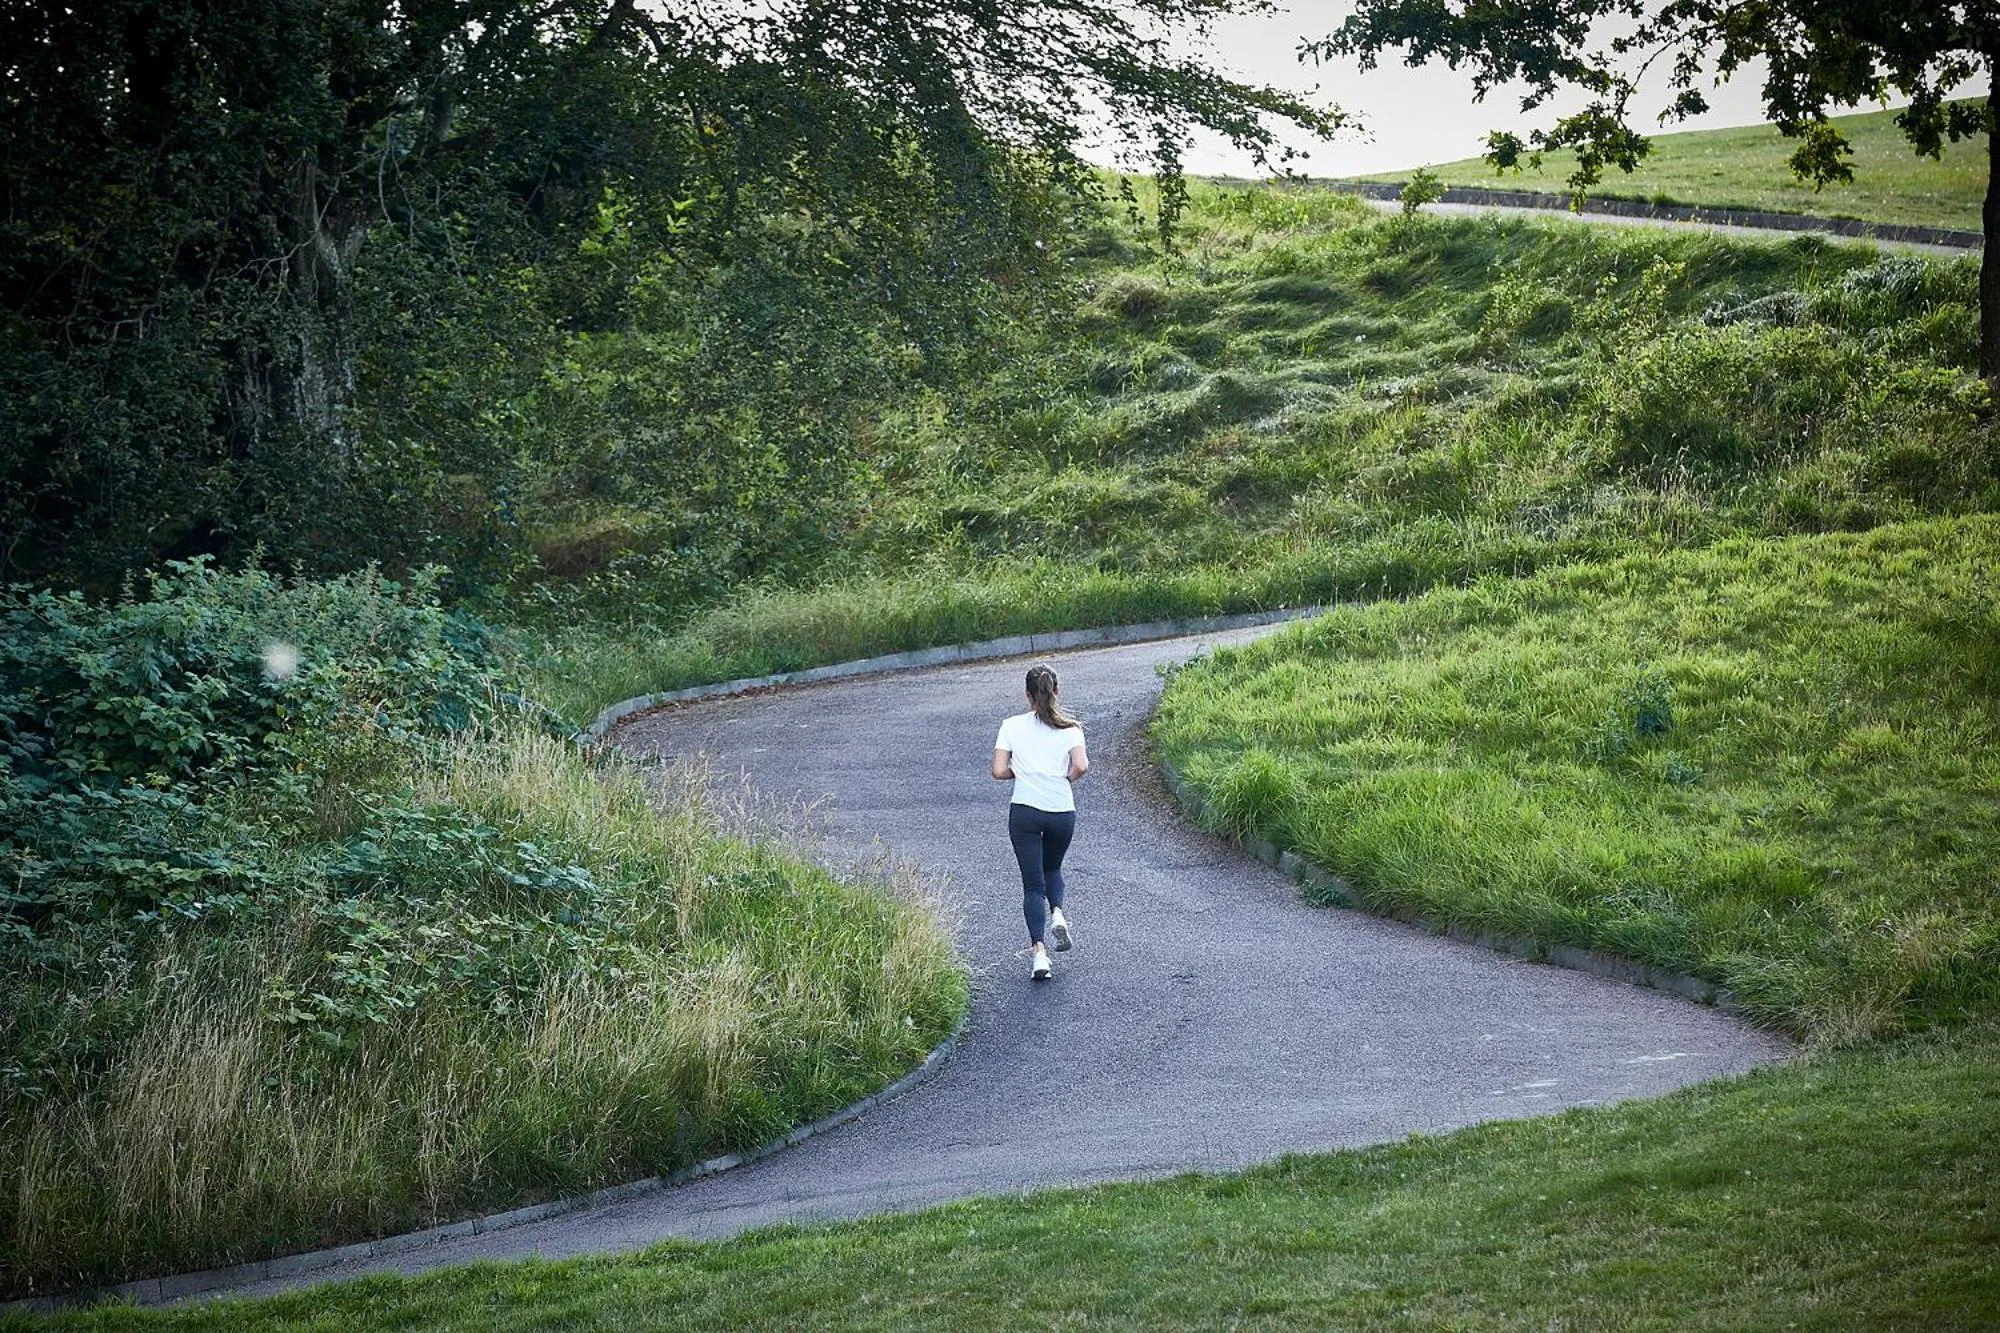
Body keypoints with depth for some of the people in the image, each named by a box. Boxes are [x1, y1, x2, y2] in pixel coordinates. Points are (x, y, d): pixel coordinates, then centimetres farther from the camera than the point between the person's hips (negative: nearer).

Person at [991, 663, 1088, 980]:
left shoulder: (1012, 726, -1)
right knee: (1052, 868, 27)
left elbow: (998, 771, -6)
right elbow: (1081, 766, -14)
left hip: (1024, 812, -1)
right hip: (1062, 811, 1)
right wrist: (1063, 778, 5)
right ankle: (1057, 913, 0)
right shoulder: (1069, 728, 0)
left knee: (1033, 883, 4)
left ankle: (1038, 950, -9)